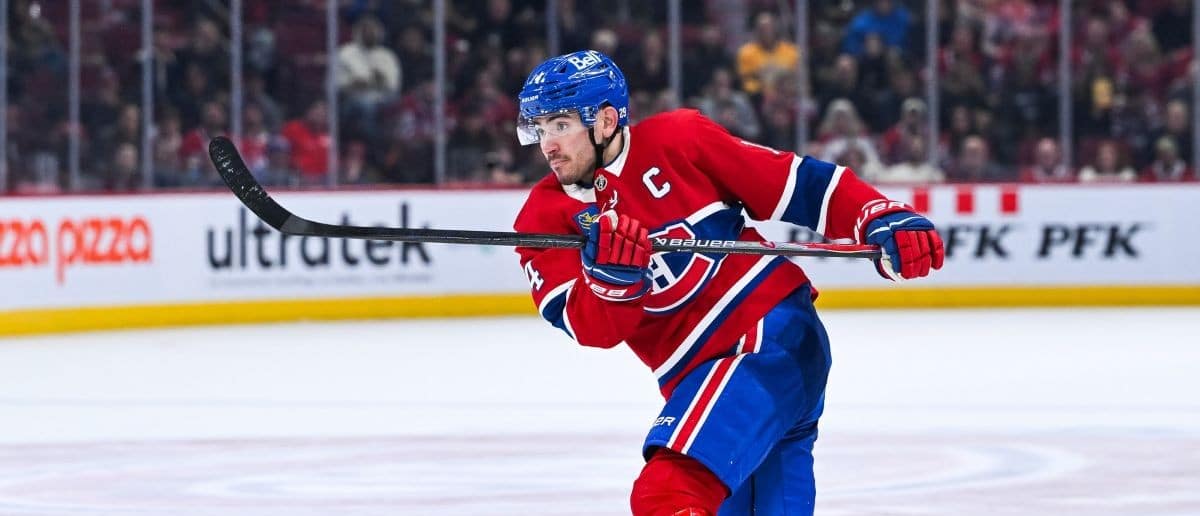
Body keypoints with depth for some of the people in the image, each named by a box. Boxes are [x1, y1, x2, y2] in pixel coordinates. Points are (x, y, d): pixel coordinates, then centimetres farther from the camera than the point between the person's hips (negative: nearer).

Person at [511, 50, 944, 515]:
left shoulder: (678, 140, -5)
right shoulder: (544, 221, 4)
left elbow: (795, 187, -1)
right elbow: (594, 330, -8)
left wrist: (885, 223, -12)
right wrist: (610, 274, -28)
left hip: (774, 333, -7)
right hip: (703, 375, 7)